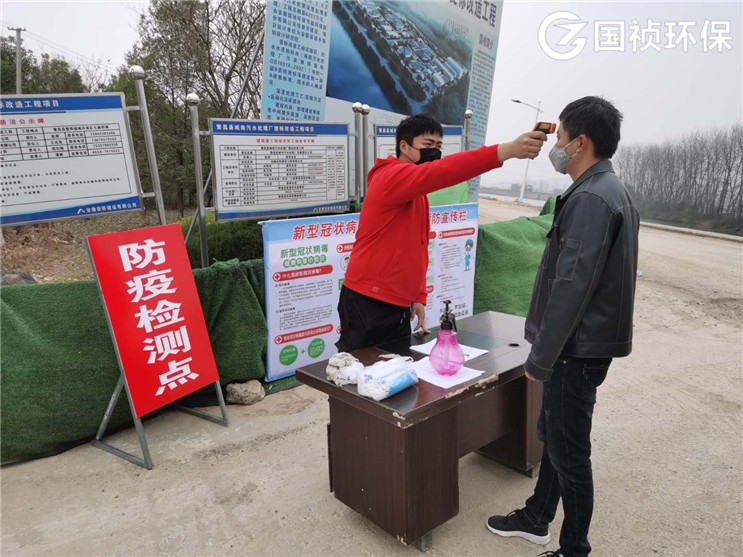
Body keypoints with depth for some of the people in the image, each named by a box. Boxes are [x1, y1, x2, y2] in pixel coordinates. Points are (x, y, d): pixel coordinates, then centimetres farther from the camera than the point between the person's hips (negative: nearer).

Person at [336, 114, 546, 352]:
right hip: (368, 304, -9)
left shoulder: (418, 194, 16)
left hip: (398, 306, 9)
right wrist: (505, 151, -39)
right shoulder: (393, 176, -13)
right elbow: (439, 173, -32)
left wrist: (418, 297, 10)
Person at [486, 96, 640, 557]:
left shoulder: (590, 199, -20)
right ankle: (536, 519, 39)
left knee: (568, 451, 5)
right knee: (553, 434, 21)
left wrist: (541, 358, -18)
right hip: (590, 342, 10)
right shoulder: (613, 192, 13)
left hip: (578, 349, -10)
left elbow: (571, 287, -25)